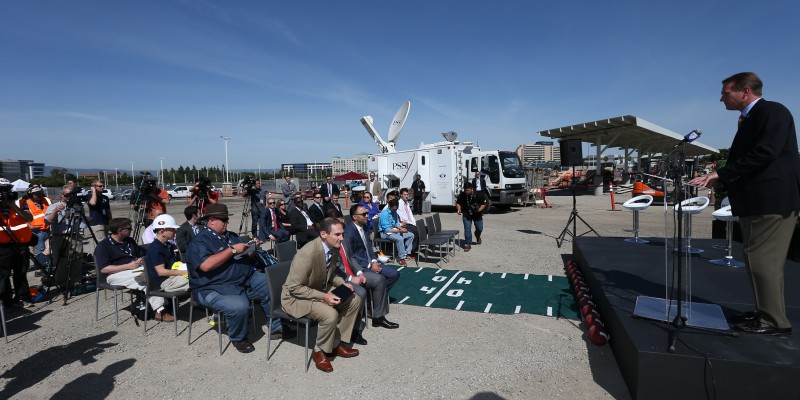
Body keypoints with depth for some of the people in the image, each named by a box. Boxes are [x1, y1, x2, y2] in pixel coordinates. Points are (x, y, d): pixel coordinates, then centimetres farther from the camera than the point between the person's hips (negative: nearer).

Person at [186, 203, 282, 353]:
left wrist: (253, 248, -2)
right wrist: (233, 250, -23)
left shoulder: (231, 236, 15)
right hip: (215, 288, -7)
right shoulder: (199, 241, -9)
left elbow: (246, 257, 20)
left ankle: (276, 326, 13)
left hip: (247, 278, 8)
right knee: (240, 306, -32)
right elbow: (206, 265, -27)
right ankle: (238, 338, -1)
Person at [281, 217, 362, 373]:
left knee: (355, 300, -2)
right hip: (296, 297, -8)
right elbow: (293, 287, -26)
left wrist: (342, 283, -7)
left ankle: (336, 343, 11)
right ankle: (320, 350, -1)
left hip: (321, 290, 8)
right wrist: (323, 297, -29)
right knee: (330, 314, -31)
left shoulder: (334, 248, -7)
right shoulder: (307, 254, -32)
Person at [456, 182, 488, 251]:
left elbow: (484, 203, -10)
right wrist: (459, 209, -20)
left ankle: (477, 237, 47)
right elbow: (458, 203, -1)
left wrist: (479, 210, -27)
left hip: (477, 215, 0)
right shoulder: (461, 195, -16)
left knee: (479, 228, 13)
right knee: (467, 229, -9)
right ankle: (468, 244, 0)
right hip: (466, 215, 0)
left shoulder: (479, 195, -21)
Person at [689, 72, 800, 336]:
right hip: (757, 200, 10)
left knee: (762, 260, -5)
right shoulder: (750, 119, 18)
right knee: (760, 259, 15)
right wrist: (718, 178, 7)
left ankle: (775, 321, 5)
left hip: (771, 200, -10)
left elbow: (764, 154, -21)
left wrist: (721, 174, -17)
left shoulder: (772, 111, -10)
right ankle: (766, 313, 26)